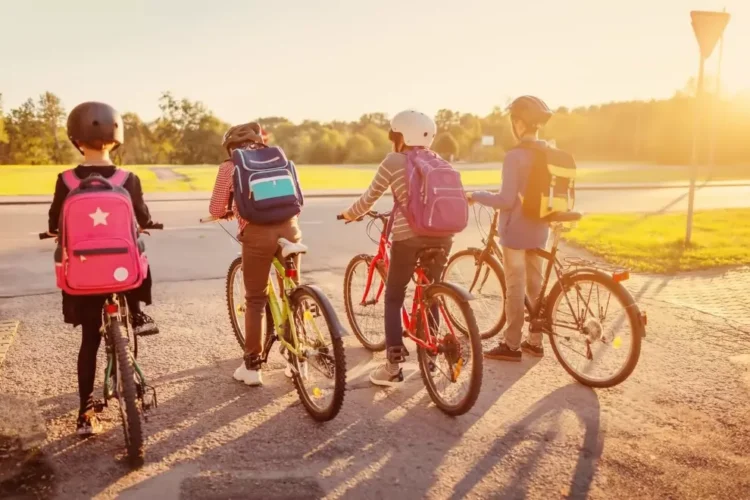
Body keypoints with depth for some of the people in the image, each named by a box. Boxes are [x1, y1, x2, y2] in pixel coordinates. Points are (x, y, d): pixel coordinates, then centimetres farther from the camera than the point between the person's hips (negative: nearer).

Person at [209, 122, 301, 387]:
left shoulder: (229, 166, 10)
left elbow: (216, 210, 7)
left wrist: (230, 212, 29)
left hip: (257, 232, -3)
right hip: (288, 226, 3)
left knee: (255, 299, 9)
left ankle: (251, 366, 15)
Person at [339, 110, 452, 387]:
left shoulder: (393, 161, 3)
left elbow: (369, 198, 7)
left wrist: (349, 214, 26)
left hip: (408, 235, -4)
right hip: (442, 233, 5)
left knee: (393, 298, 9)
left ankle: (393, 367, 6)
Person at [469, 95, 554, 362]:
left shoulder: (514, 156, -18)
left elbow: (506, 200, -20)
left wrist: (477, 196, -8)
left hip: (515, 231, -7)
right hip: (539, 231, 7)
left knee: (515, 289, 0)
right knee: (535, 285, 14)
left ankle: (511, 345, 8)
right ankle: (535, 341, 23)